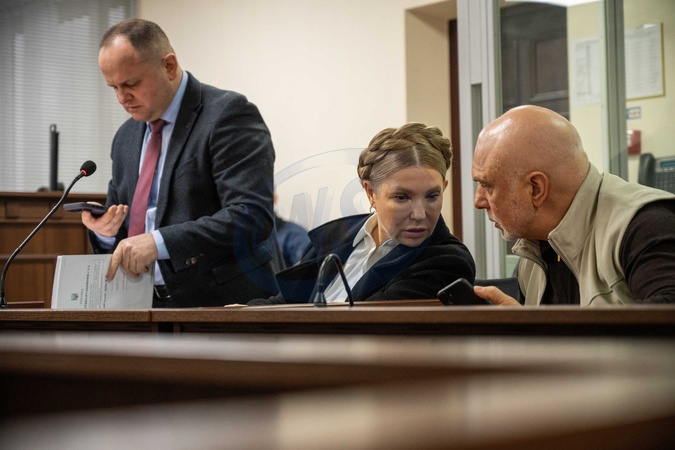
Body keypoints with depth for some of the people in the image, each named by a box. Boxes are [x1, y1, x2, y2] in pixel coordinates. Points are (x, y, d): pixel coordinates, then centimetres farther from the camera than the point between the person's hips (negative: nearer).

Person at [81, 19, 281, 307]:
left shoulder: (228, 114, -8)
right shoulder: (126, 138, 15)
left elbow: (252, 216, -20)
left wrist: (159, 242, -26)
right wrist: (106, 232, -2)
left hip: (224, 305, -6)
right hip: (149, 307, 7)